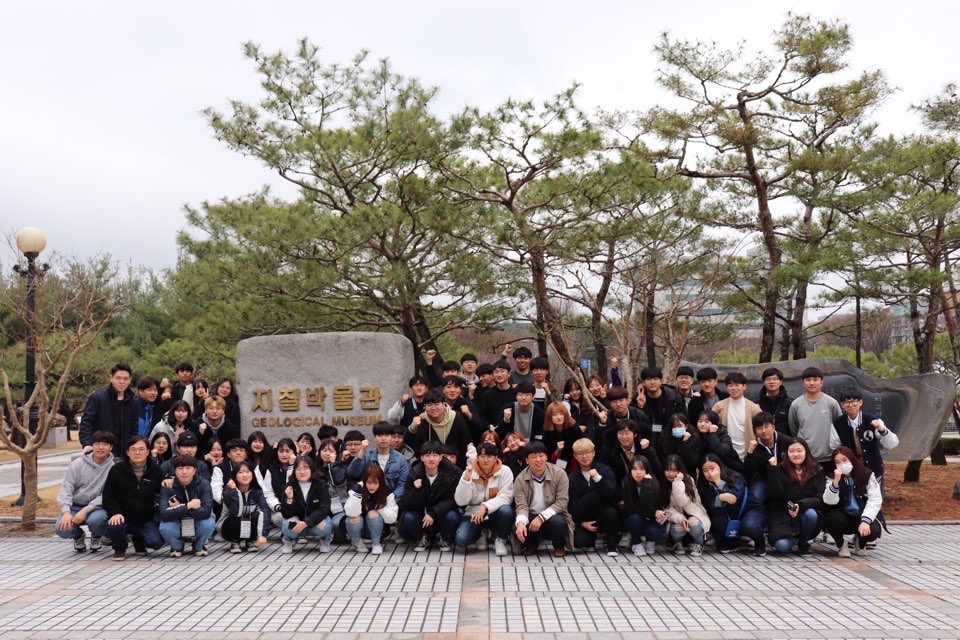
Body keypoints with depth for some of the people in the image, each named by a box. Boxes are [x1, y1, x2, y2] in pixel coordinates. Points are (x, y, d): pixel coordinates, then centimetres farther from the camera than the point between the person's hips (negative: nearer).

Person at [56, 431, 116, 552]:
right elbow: (66, 488, -5)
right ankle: (78, 536, 16)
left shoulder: (113, 468, -9)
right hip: (74, 506, 2)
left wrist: (85, 510, -24)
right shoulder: (77, 464, -2)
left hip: (96, 507, -2)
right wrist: (66, 512, -19)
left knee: (96, 519, -35)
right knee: (63, 529, -25)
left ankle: (96, 537, 5)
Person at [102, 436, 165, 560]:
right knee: (113, 526, -35)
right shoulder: (117, 470, -2)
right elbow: (108, 495, -3)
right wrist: (115, 513, -17)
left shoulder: (155, 470, 2)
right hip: (123, 517, -1)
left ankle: (139, 540, 20)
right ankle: (119, 549, 3)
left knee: (156, 542, -20)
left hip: (146, 519, 1)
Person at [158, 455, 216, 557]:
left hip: (197, 522, 0)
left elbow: (206, 511, -31)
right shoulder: (167, 487, -17)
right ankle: (177, 547, 5)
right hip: (177, 524, 0)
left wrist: (179, 508, -27)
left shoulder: (203, 484, -18)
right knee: (165, 527, -32)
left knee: (208, 524, -33)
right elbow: (164, 514, -30)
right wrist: (187, 506, -34)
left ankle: (198, 546, 3)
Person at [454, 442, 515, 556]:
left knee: (506, 511, -35)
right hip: (474, 513, 1)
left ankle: (501, 540, -5)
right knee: (461, 540, -25)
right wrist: (466, 478, -25)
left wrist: (485, 507, -30)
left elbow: (506, 497, -16)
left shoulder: (505, 471, -9)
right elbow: (460, 501, -12)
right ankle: (480, 535, 12)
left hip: (496, 514, -1)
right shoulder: (469, 472, -6)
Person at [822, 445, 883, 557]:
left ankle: (861, 543, 8)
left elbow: (875, 500, -12)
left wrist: (865, 521, -26)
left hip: (862, 516, 0)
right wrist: (836, 481, -32)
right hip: (843, 518, 0)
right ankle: (841, 545, 0)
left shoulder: (867, 475, -4)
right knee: (832, 518, -33)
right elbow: (829, 501, -17)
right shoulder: (832, 478, -3)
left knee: (873, 530, -32)